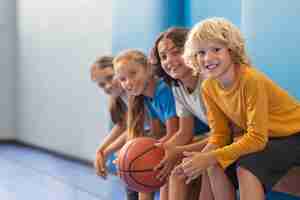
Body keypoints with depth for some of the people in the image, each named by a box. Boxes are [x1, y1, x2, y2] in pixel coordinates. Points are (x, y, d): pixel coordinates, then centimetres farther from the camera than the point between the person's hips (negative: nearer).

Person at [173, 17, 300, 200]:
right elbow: (220, 135, -2)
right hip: (262, 138, 7)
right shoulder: (208, 87, -7)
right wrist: (202, 157, -22)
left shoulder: (251, 80, -28)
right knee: (216, 167, -13)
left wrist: (211, 157, -30)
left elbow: (257, 138, -27)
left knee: (246, 166, -28)